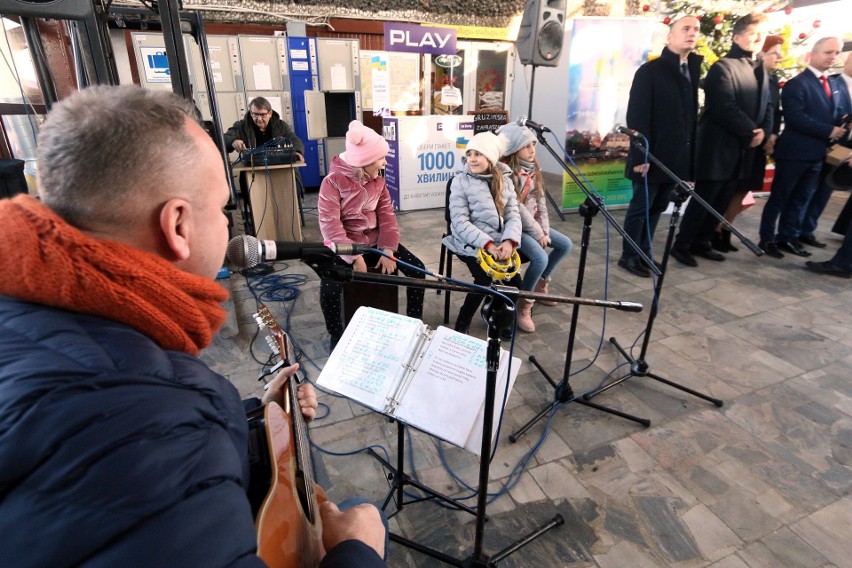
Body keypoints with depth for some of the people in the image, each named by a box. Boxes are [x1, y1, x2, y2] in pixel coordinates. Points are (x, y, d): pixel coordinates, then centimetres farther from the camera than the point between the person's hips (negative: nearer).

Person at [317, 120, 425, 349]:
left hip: (374, 241, 5)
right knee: (329, 288, -29)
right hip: (345, 246, -5)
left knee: (417, 269, -9)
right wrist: (354, 257, -28)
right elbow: (330, 224, -21)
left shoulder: (377, 179, 4)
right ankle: (336, 337, -1)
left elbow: (386, 214, 0)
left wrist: (388, 250, -13)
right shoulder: (333, 181, -14)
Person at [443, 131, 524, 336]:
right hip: (470, 244, -4)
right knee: (486, 279, -25)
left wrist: (509, 241, -18)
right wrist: (487, 244, -23)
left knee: (514, 282, -9)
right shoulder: (460, 181, -6)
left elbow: (513, 215, 2)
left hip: (499, 243, 4)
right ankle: (463, 323, -1)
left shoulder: (505, 181, 7)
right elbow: (460, 223, -13)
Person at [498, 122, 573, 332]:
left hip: (533, 222, 9)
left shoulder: (533, 169, 8)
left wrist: (545, 230, -3)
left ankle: (540, 284, 24)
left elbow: (541, 201, 6)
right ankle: (524, 304, -9)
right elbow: (517, 209, -20)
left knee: (565, 244, 8)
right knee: (541, 258, -27)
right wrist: (537, 234, -16)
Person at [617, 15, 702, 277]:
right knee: (640, 207, 1)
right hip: (653, 156, -6)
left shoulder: (692, 70, 13)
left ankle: (644, 253, 22)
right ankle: (629, 255, 13)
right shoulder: (649, 70, -6)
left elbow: (691, 114, 11)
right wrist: (640, 155, -18)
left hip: (676, 157, 6)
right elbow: (637, 116, -12)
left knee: (657, 208, 11)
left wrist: (690, 154, 2)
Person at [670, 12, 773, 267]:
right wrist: (751, 131, -12)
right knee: (703, 199, -5)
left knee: (721, 202, 10)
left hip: (743, 148, 8)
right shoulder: (723, 67, -9)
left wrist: (764, 131, -3)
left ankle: (701, 243, 20)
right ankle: (682, 245, 6)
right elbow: (725, 109, -18)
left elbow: (767, 105, 16)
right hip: (718, 147, -8)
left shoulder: (760, 70, 18)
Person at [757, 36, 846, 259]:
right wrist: (828, 131, -16)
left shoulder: (830, 84, 17)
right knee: (779, 197, 0)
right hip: (794, 151, -8)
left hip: (817, 153, 8)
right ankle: (767, 239, 9)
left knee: (801, 199, 11)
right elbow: (795, 118, -19)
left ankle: (787, 237, 19)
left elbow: (827, 116, 18)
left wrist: (837, 128, -2)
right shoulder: (797, 83, -8)